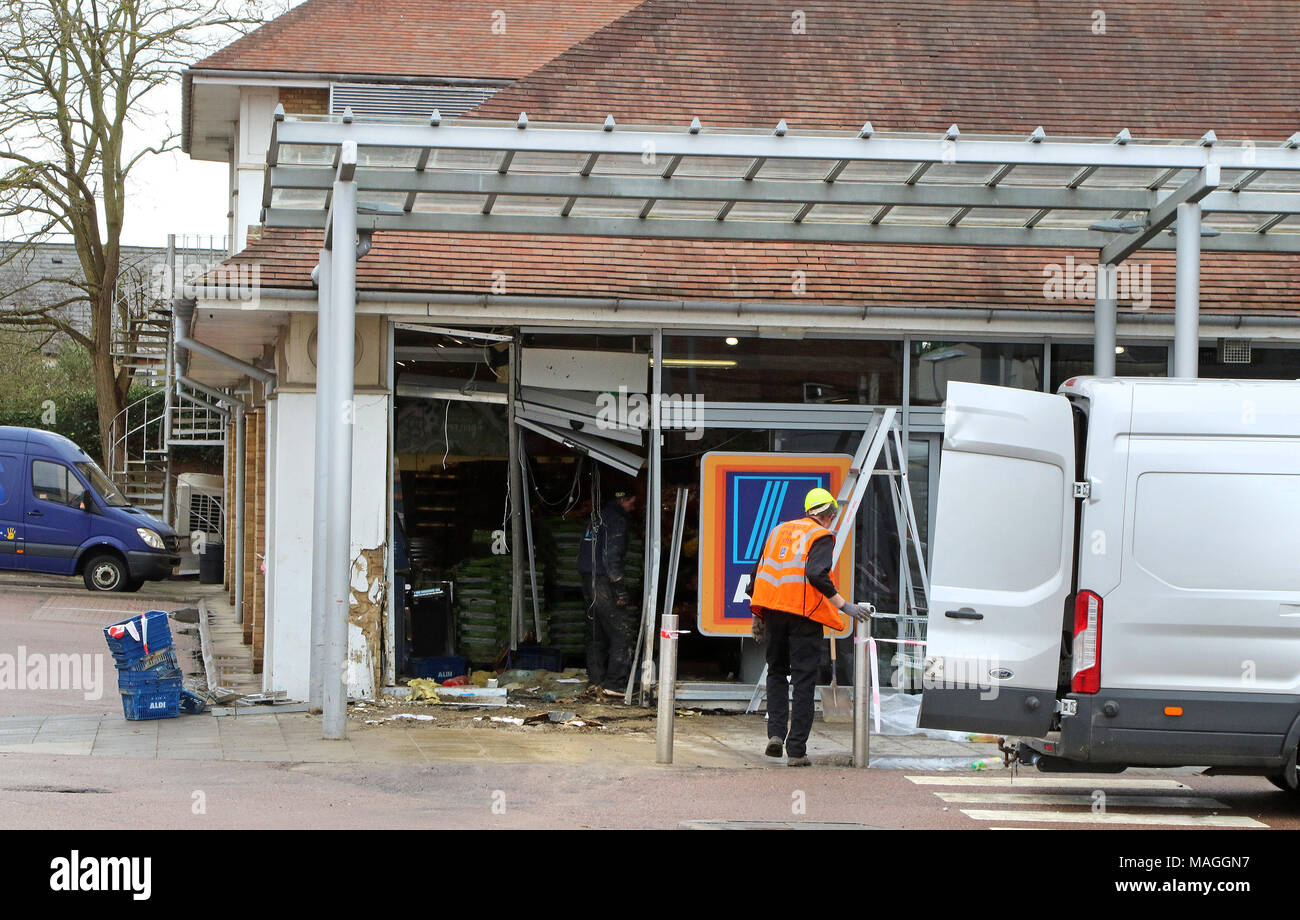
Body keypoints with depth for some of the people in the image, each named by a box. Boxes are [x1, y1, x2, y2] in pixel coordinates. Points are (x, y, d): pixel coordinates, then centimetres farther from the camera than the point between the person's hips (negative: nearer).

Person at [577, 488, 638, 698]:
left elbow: (583, 551, 21)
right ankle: (615, 682, -10)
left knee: (596, 634, 14)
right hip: (603, 583, -9)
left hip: (588, 580, 9)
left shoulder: (598, 517, 19)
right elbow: (612, 556, -18)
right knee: (623, 630, -7)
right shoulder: (617, 520, -9)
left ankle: (595, 681, 12)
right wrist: (620, 590, -18)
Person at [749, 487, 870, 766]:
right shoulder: (822, 537, -2)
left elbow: (758, 571, 17)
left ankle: (776, 732, 3)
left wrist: (758, 617, 24)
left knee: (777, 671, 21)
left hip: (773, 611, 5)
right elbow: (817, 575, -19)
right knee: (803, 680, 1)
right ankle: (796, 750, -2)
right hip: (804, 616, -5)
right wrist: (844, 606, -16)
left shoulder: (779, 530, 17)